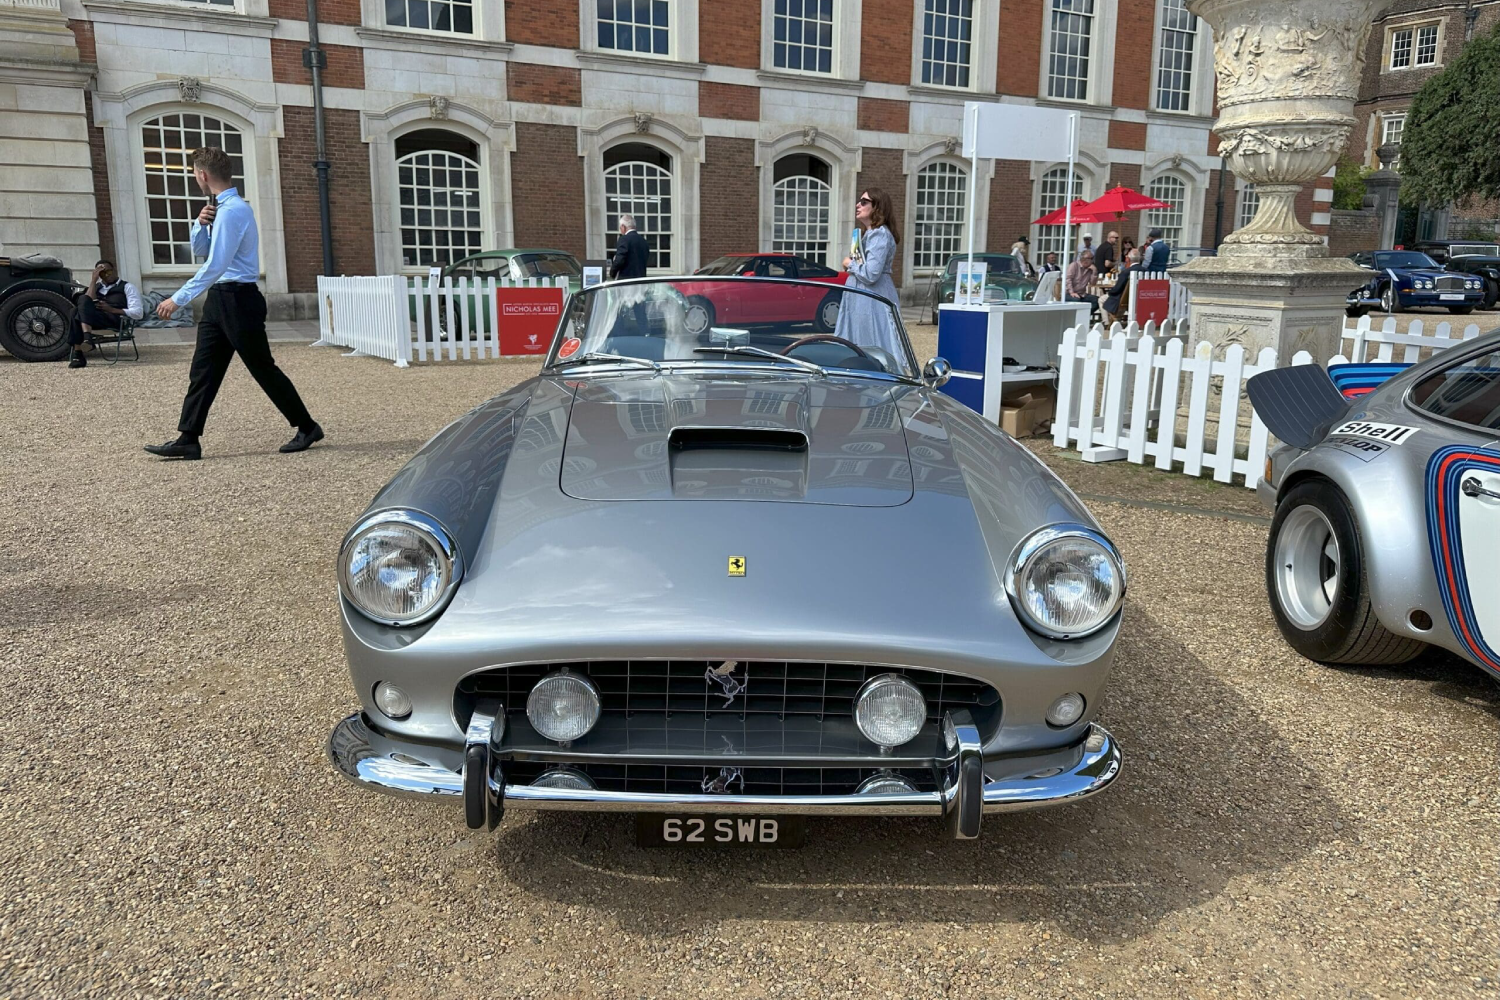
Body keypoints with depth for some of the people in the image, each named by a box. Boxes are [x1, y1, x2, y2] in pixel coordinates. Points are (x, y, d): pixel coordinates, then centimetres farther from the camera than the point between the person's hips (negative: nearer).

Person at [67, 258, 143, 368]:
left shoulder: (127, 287, 15)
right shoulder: (97, 287, 30)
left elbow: (138, 313, 0)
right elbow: (89, 301, 8)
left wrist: (112, 310, -8)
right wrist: (93, 280, 7)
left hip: (115, 320, -5)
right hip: (93, 318, 5)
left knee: (83, 299, -26)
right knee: (75, 312, -29)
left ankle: (87, 338, -45)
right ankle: (77, 356, -36)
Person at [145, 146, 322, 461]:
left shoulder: (232, 210, -17)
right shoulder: (220, 208, 13)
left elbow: (215, 265, -22)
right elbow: (200, 251, 20)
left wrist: (178, 299, -19)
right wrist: (200, 224, 0)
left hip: (239, 299, -9)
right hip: (219, 299, 9)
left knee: (263, 368, 0)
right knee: (203, 370, 6)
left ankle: (307, 428, 13)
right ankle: (188, 439, 7)